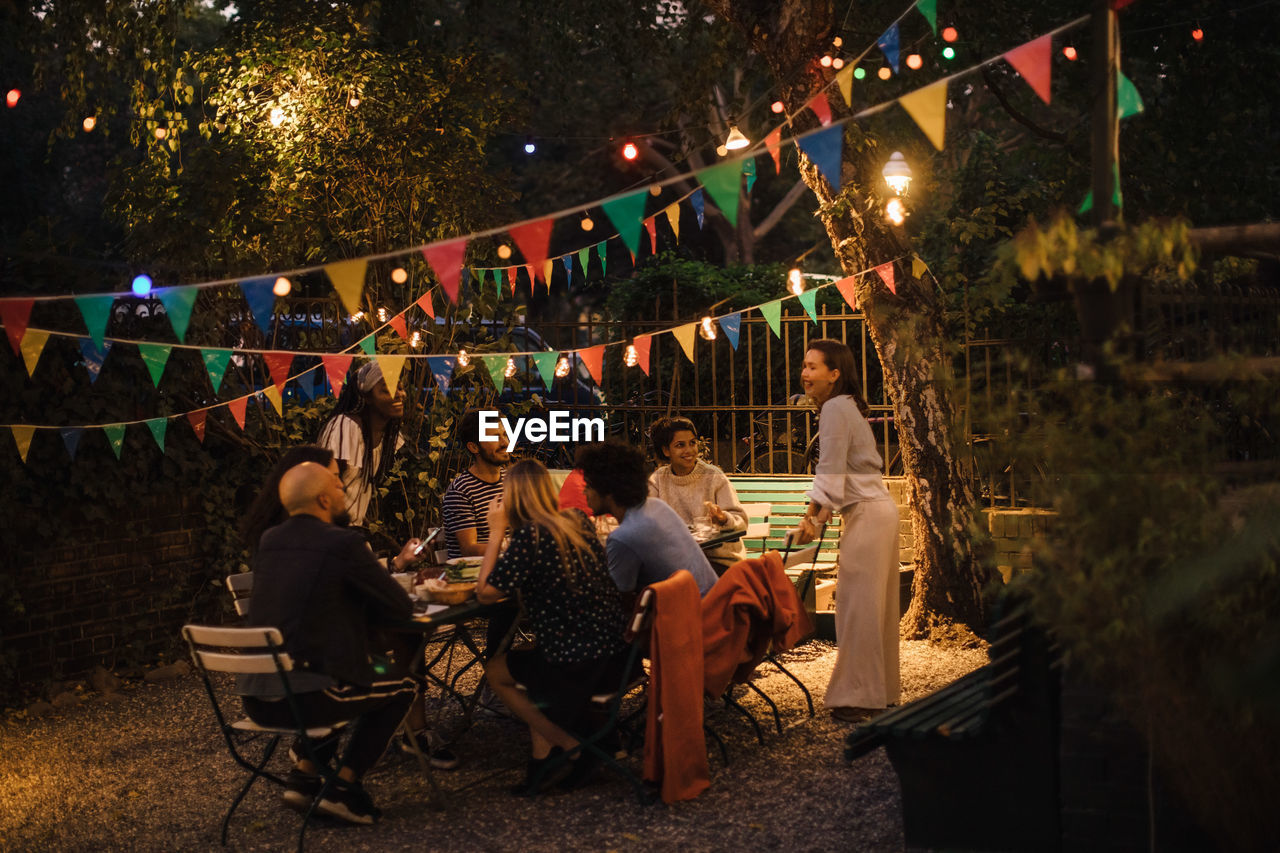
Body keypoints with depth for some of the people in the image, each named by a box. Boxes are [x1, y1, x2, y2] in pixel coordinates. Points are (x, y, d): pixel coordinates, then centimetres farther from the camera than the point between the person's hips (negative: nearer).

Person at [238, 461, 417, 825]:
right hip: (306, 696, -7)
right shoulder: (344, 543, -9)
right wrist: (357, 604, 16)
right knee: (402, 688, 17)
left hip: (255, 697, 7)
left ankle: (304, 774, 24)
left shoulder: (268, 541, 11)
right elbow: (401, 607, -1)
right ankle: (343, 787, 12)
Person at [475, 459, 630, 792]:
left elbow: (486, 593, -11)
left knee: (495, 670, 19)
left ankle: (569, 746, 14)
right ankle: (542, 753, 22)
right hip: (616, 655, 7)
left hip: (577, 666, -7)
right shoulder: (578, 521, 6)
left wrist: (496, 531, -5)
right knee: (533, 657, 31)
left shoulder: (530, 535, -16)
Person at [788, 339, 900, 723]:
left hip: (867, 515, -10)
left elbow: (831, 472, -17)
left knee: (858, 605, -6)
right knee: (874, 604, 14)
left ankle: (857, 696, -2)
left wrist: (810, 517, -12)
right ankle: (882, 688, 21)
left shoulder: (836, 408, -13)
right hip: (876, 510, 10)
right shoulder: (846, 406, 17)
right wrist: (820, 517, 13)